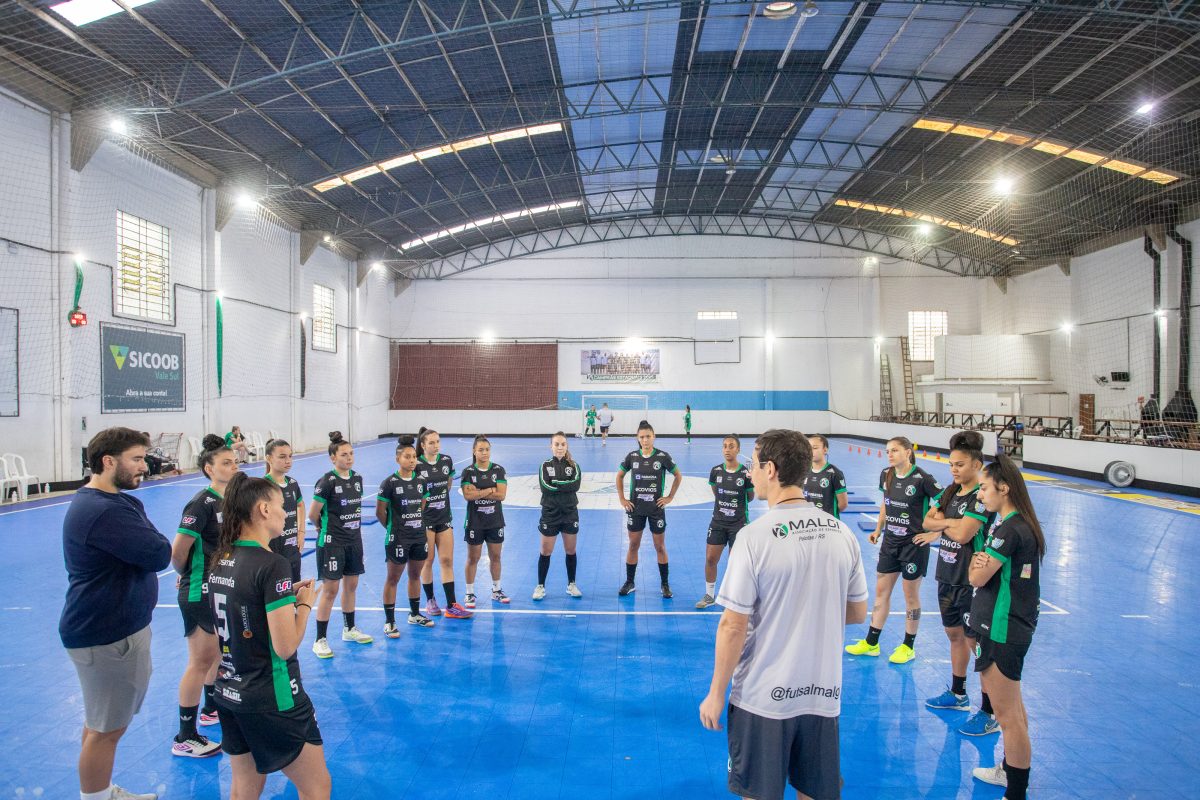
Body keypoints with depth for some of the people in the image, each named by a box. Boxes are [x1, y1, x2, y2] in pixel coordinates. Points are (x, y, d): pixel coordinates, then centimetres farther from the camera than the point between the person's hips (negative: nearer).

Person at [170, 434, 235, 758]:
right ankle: (185, 738, 10)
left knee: (221, 652, 21)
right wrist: (187, 576, -2)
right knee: (201, 660, -1)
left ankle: (211, 708, 41)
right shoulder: (202, 503, -20)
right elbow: (177, 552, -19)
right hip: (200, 594, -8)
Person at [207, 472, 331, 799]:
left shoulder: (220, 559, 3)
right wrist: (304, 603, -6)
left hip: (229, 695, 8)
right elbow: (286, 646, -22)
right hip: (273, 702, -8)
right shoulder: (272, 564, -22)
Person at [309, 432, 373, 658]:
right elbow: (313, 514, -12)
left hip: (354, 540, 6)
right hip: (331, 543, -6)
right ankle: (320, 640, 9)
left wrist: (353, 528, 10)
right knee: (330, 589, -2)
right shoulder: (327, 482, -16)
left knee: (351, 585, 16)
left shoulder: (357, 479, 3)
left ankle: (349, 629, 32)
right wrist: (326, 528, 3)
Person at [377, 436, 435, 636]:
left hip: (419, 537, 5)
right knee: (393, 579, 5)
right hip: (397, 540, -5)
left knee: (415, 575, 17)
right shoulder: (389, 483, -13)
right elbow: (380, 512, -8)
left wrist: (416, 522, 9)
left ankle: (415, 614, 32)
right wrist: (393, 527, 1)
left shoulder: (420, 481, 2)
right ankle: (389, 622, 15)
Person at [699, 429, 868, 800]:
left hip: (763, 699, -4)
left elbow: (733, 626, -16)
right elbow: (858, 613, 8)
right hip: (824, 695, 5)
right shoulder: (842, 532, -3)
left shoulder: (754, 536, -18)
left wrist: (716, 694, -5)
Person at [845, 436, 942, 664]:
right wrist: (878, 530, 14)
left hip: (914, 544, -6)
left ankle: (908, 646, 23)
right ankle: (871, 643, 22)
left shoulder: (922, 478, -18)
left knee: (910, 595, 8)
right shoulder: (886, 475, 1)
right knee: (881, 591, 11)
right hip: (890, 542, 6)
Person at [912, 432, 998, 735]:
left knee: (976, 642, -1)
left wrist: (941, 527, -6)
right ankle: (957, 694, 37)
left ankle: (990, 714, 10)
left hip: (971, 580, -8)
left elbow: (962, 535, -24)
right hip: (947, 575, 8)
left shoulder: (982, 497, -18)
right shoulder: (950, 491, 7)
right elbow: (927, 521, 4)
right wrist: (951, 522, -12)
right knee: (954, 633, 20)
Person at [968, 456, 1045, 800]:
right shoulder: (1018, 523, 10)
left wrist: (977, 561, 1)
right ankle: (1011, 771, 40)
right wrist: (983, 561, -13)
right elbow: (986, 574, 9)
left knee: (1007, 715, -1)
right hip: (1013, 626, 11)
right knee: (1012, 706, 24)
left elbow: (976, 577, -19)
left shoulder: (1009, 530, -23)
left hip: (1003, 631, -11)